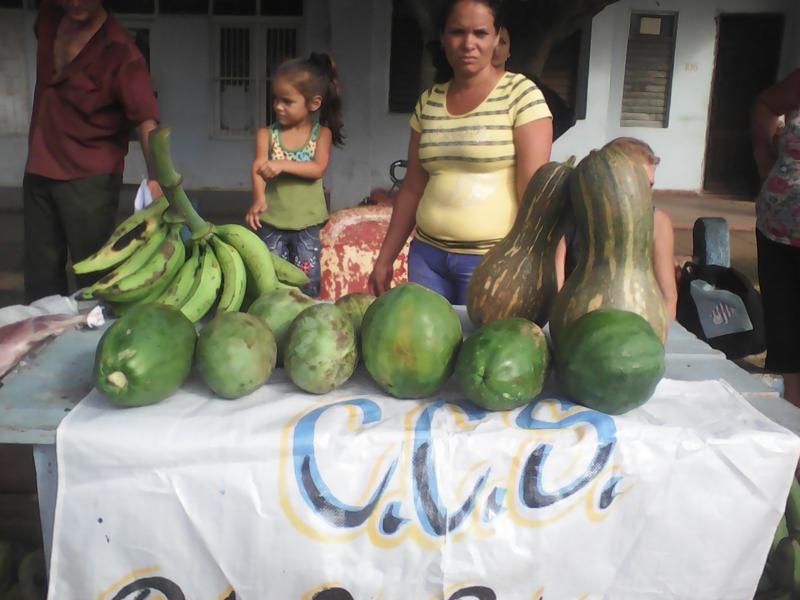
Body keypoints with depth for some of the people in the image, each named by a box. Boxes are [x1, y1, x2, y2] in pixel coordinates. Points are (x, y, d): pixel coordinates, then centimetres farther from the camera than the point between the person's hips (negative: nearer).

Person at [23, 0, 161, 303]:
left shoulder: (120, 52, -18)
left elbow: (146, 119, -28)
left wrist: (156, 175, -41)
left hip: (89, 179, -7)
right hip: (37, 173, 7)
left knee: (93, 277, -2)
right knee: (40, 279, 15)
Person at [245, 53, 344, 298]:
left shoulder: (321, 133, -1)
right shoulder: (267, 134, 0)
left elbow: (318, 169, -16)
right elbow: (258, 168, -15)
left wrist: (283, 164, -30)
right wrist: (258, 198, -35)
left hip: (306, 223, -1)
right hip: (272, 222, 1)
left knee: (307, 282, 4)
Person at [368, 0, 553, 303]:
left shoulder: (521, 93, -7)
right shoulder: (428, 101, 7)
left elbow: (533, 191, -13)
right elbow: (412, 187, 12)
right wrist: (385, 258, 12)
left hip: (493, 260, -4)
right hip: (426, 255, 5)